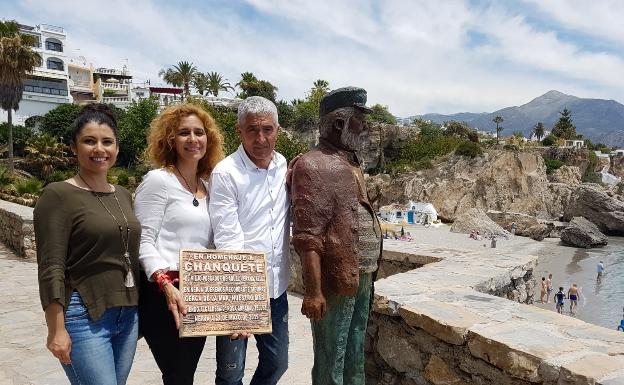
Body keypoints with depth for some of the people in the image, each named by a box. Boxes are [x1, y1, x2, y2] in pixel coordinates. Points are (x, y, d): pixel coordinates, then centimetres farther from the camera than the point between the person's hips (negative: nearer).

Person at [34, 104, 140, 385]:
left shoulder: (123, 195, 11)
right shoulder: (58, 195, -9)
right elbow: (51, 269, -13)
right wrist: (57, 330, -15)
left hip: (128, 316, 7)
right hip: (84, 319, -6)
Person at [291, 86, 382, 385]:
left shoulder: (351, 163, 14)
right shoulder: (313, 166, -14)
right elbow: (308, 237, -20)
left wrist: (368, 274, 16)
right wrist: (314, 291, -22)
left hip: (362, 279, 9)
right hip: (335, 282, -8)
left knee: (355, 358, 22)